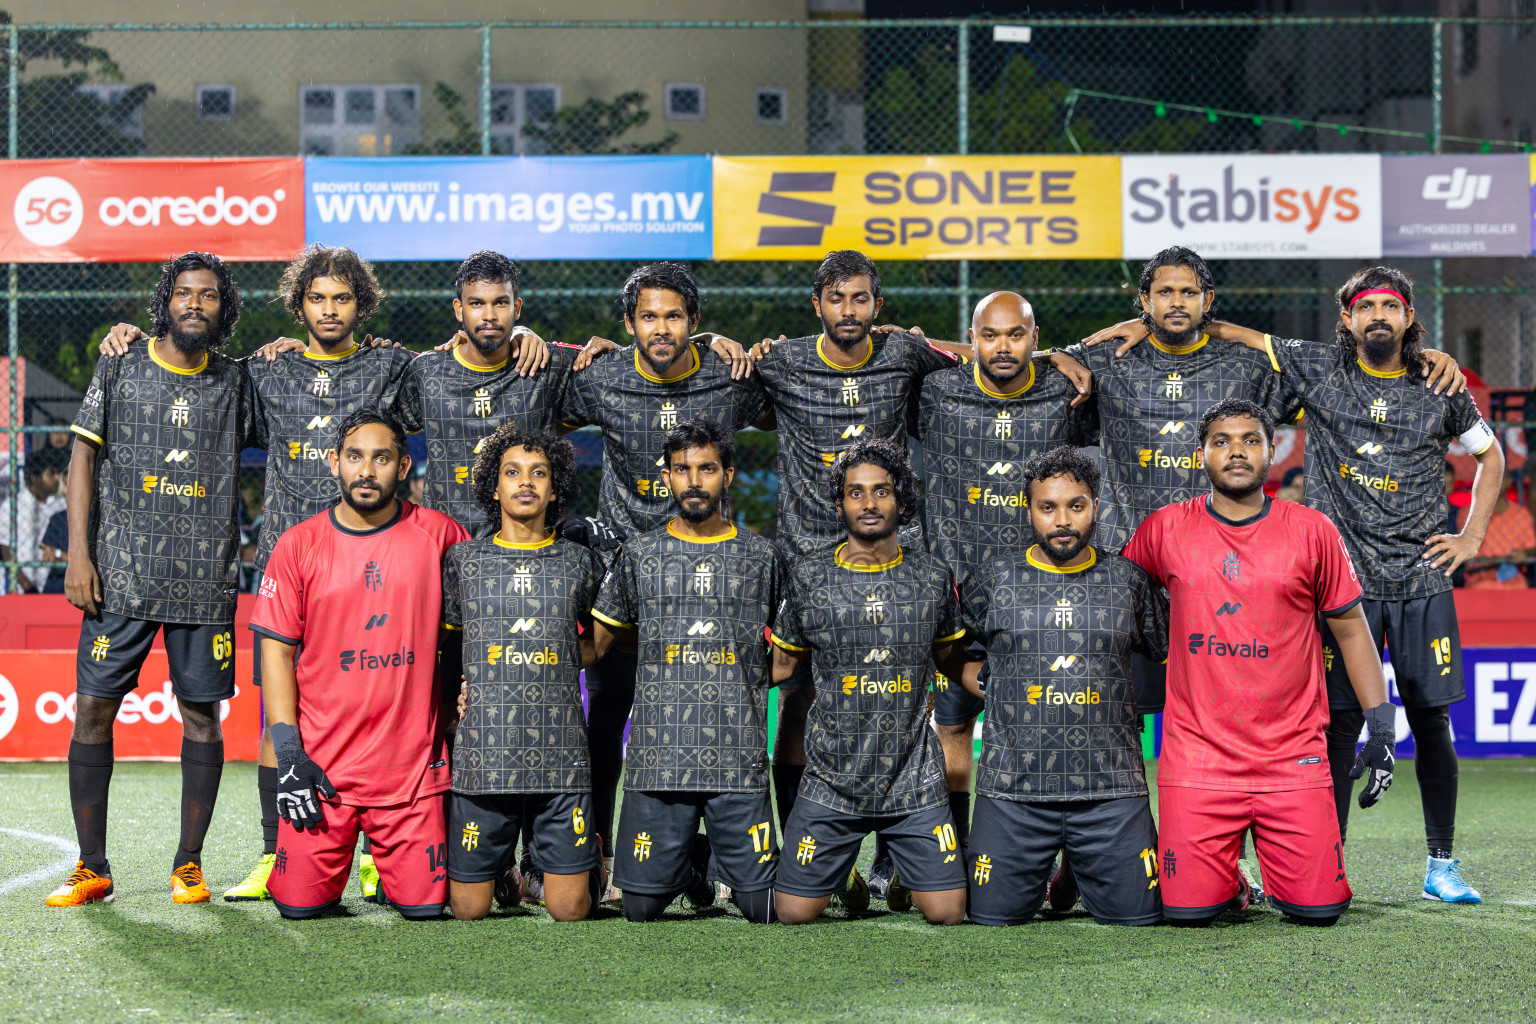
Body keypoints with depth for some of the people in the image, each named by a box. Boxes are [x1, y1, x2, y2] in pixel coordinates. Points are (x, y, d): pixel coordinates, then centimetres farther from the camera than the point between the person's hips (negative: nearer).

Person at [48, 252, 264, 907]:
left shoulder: (236, 383, 9)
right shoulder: (119, 369, 6)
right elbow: (84, 459, 6)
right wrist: (78, 552, -3)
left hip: (206, 580, 1)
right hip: (121, 575, -1)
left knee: (202, 715, 2)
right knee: (93, 709, -2)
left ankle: (188, 864, 12)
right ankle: (91, 868, 7)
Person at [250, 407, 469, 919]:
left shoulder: (440, 536, 2)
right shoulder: (299, 545, 2)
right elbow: (277, 650, 2)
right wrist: (288, 755, -4)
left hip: (414, 761, 0)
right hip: (323, 761, 0)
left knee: (423, 905, -4)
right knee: (301, 904, -4)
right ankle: (342, 853, 28)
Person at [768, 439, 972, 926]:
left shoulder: (933, 576, 3)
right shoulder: (810, 578, 0)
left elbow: (952, 661, 16)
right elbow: (782, 663, 11)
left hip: (915, 778, 0)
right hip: (831, 780, 0)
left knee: (947, 913, -5)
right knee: (794, 913, -2)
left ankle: (903, 869, 30)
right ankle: (845, 874, 32)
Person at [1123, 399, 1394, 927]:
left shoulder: (1312, 531, 3)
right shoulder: (1164, 530, 3)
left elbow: (1350, 628, 10)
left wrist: (1381, 727, 5)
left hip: (1294, 754, 0)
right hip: (1196, 754, 0)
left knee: (1317, 909, -6)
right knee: (1188, 911, -8)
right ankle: (1228, 880, 26)